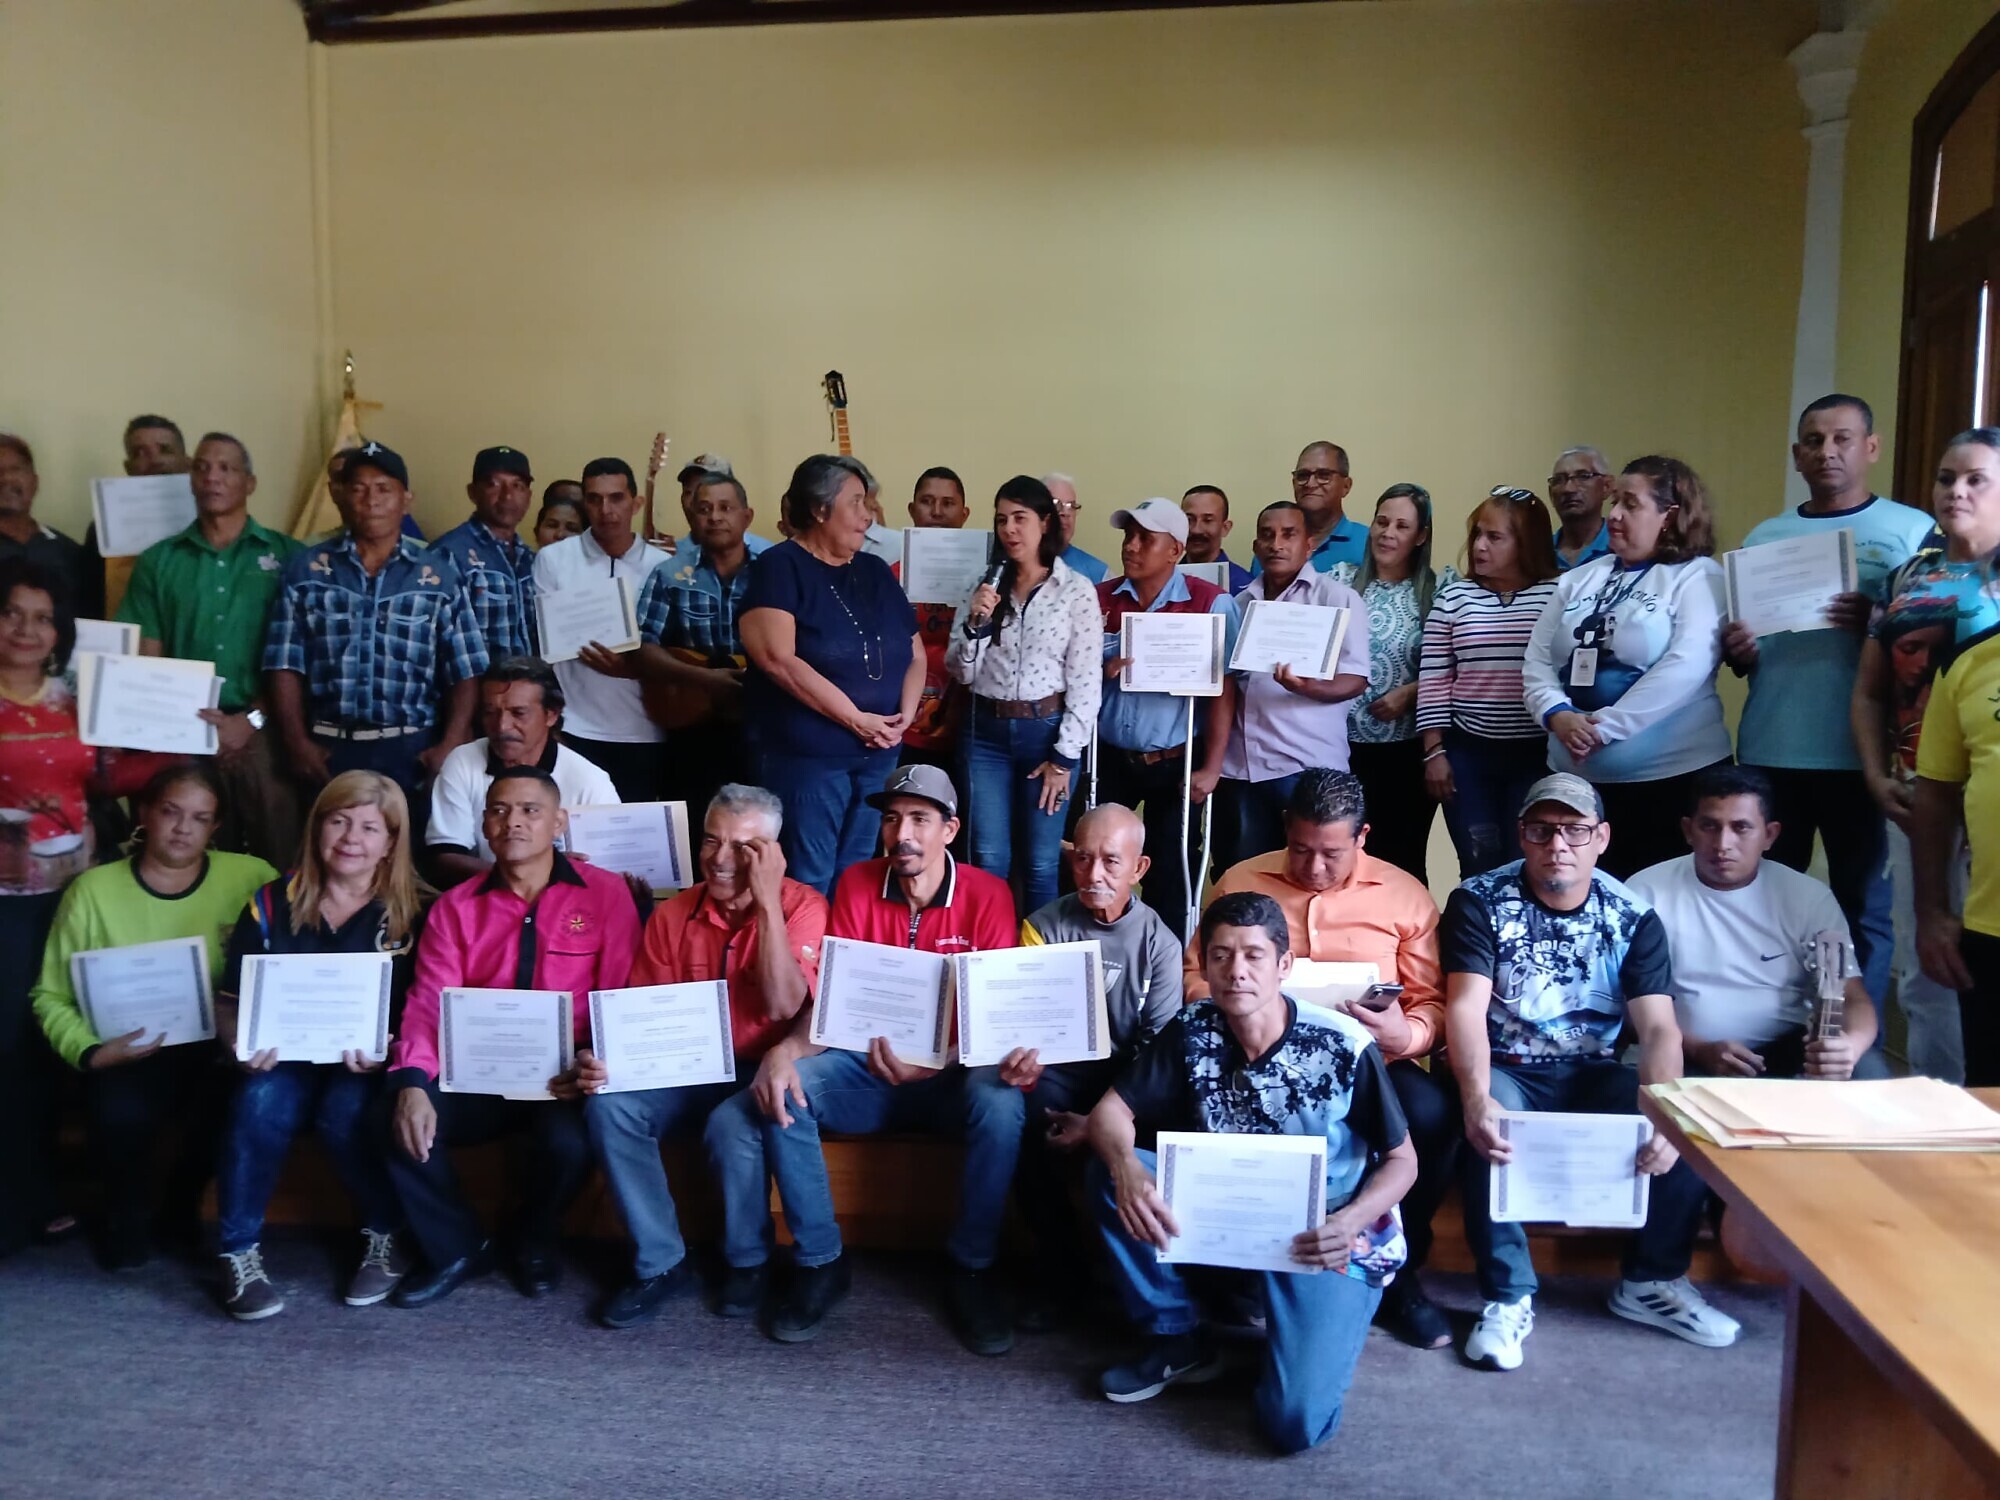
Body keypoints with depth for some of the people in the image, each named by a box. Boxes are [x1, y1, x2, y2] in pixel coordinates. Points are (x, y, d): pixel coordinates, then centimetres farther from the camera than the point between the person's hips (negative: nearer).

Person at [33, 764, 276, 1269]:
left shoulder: (249, 878, -2)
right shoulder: (93, 890, 0)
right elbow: (51, 996, 3)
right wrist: (91, 1051, -14)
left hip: (212, 1050, 0)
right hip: (127, 1058, 0)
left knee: (231, 1107, -31)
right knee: (120, 1112, -31)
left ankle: (182, 1205, 8)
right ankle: (128, 1215, 8)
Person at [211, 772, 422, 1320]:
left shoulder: (410, 914, -1)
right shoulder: (273, 904, 5)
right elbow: (229, 1001, 7)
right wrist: (241, 1043, -15)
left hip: (366, 1069, -2)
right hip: (284, 1060, 2)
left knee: (346, 1110, -32)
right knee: (262, 1102, -30)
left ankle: (385, 1239, -6)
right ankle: (239, 1254, -11)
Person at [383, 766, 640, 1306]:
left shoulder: (605, 893, 1)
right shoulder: (455, 906, 8)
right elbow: (429, 1002, -3)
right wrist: (412, 1081, -22)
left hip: (563, 1076, -3)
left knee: (568, 1140, -31)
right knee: (403, 1123, -22)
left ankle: (535, 1244, 8)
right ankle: (458, 1249, 6)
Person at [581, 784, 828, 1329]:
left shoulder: (801, 906, -9)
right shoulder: (673, 915, 3)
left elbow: (783, 1006, -22)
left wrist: (767, 900, -24)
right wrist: (605, 1059, -18)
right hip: (687, 1073, 4)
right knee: (609, 1106, -23)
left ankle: (748, 1261, -6)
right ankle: (661, 1263, -7)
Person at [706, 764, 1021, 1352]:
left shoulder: (988, 896, -7)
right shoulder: (857, 884, -1)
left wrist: (933, 1063, -29)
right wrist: (787, 1048, -25)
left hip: (953, 1072, -2)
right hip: (865, 1066, 2)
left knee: (999, 1102, -33)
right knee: (779, 1090, -24)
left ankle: (972, 1269, -11)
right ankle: (820, 1261, -7)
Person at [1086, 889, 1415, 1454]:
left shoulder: (1344, 1047, -20)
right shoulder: (1192, 1032, -10)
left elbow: (1401, 1160, -10)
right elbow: (1110, 1111, -11)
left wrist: (1351, 1222, -31)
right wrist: (1127, 1169, -35)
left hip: (1329, 1239, -4)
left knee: (1294, 1423, -22)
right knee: (1111, 1171, -17)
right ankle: (1178, 1339, 1)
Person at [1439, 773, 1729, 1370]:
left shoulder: (1634, 917, -2)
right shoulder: (1480, 902, -10)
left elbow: (1659, 1028, -12)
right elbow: (1466, 1010, -22)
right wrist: (1477, 1099, -41)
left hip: (1592, 1074, 3)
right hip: (1503, 1071, -3)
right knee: (1488, 1131, -35)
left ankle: (1653, 1279, 5)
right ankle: (1509, 1296, -15)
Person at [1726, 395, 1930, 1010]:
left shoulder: (1912, 530, 2)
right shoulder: (1763, 537, 13)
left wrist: (1880, 624, -21)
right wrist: (1737, 652, -5)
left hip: (1861, 754, -3)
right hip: (1769, 751, 4)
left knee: (1865, 907, 5)